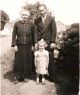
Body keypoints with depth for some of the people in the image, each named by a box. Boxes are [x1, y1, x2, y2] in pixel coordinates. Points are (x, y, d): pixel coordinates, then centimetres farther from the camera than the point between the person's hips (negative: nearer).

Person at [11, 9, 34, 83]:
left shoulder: (30, 24, -2)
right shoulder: (17, 24, -4)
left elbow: (33, 35, 3)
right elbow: (14, 35, 0)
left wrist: (32, 45, 1)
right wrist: (14, 45, -6)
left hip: (28, 45, 1)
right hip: (19, 45, -1)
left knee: (27, 61, 7)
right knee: (19, 61, 5)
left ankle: (25, 76, 24)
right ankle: (19, 76, 21)